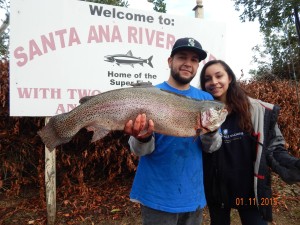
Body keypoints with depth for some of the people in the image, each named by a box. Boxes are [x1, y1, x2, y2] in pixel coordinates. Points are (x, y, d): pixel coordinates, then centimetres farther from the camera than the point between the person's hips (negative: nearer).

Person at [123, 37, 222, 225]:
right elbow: (139, 150, -12)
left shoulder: (205, 99, 2)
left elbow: (212, 147, 1)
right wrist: (142, 138, -34)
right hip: (158, 195, -4)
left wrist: (211, 132, -20)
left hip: (193, 195, 5)